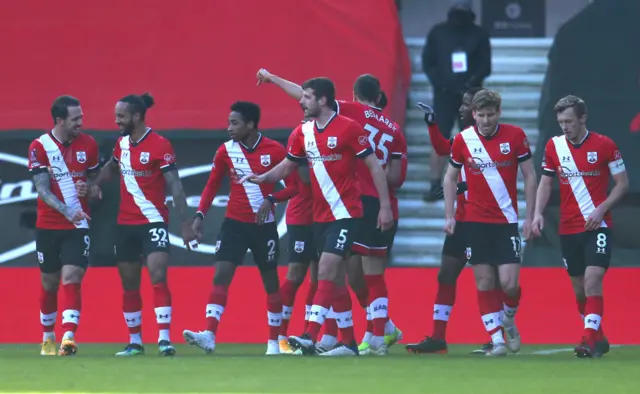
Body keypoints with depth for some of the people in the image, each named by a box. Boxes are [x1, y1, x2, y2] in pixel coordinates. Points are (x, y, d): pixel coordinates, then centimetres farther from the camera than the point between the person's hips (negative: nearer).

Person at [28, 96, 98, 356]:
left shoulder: (88, 144, 0)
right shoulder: (40, 147, -8)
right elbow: (42, 189, -14)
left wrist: (87, 188, -8)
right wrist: (67, 211, -27)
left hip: (77, 226, 0)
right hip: (48, 226, 0)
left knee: (71, 278, -16)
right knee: (49, 283, 11)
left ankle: (68, 339, -26)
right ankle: (47, 339, 29)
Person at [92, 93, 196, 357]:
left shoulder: (160, 145, -12)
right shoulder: (122, 143, 7)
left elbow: (175, 186, -14)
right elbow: (111, 166, 28)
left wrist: (185, 223, -18)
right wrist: (96, 184, 7)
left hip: (153, 221, -7)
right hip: (125, 223, 7)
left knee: (158, 277, -19)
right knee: (129, 283, 10)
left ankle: (164, 339, -21)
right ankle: (134, 342, 19)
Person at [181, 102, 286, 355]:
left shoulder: (275, 150, -8)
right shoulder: (226, 151, 0)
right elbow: (212, 185, 7)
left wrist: (270, 200, -20)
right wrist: (200, 215, -4)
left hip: (264, 225, -2)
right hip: (234, 222, 2)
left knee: (271, 282, 7)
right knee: (221, 275, -13)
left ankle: (274, 342, 18)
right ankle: (209, 335, -22)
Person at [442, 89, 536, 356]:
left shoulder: (515, 136, -4)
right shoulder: (462, 139, -1)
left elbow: (530, 176, 1)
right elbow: (450, 177, 11)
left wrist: (530, 217, -2)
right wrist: (449, 216, 4)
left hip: (507, 220, -1)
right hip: (475, 221, 1)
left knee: (509, 282, -9)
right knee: (484, 282, -1)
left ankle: (509, 321, 21)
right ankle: (497, 340, 5)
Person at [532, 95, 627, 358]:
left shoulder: (604, 145, -6)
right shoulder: (554, 146, 4)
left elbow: (623, 183, -2)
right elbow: (546, 183, 11)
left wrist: (601, 209, -15)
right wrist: (538, 213, -6)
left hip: (598, 226, -4)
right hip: (568, 229, 4)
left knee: (592, 281, -19)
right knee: (579, 289, 9)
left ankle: (590, 341, -22)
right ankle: (598, 338, 25)